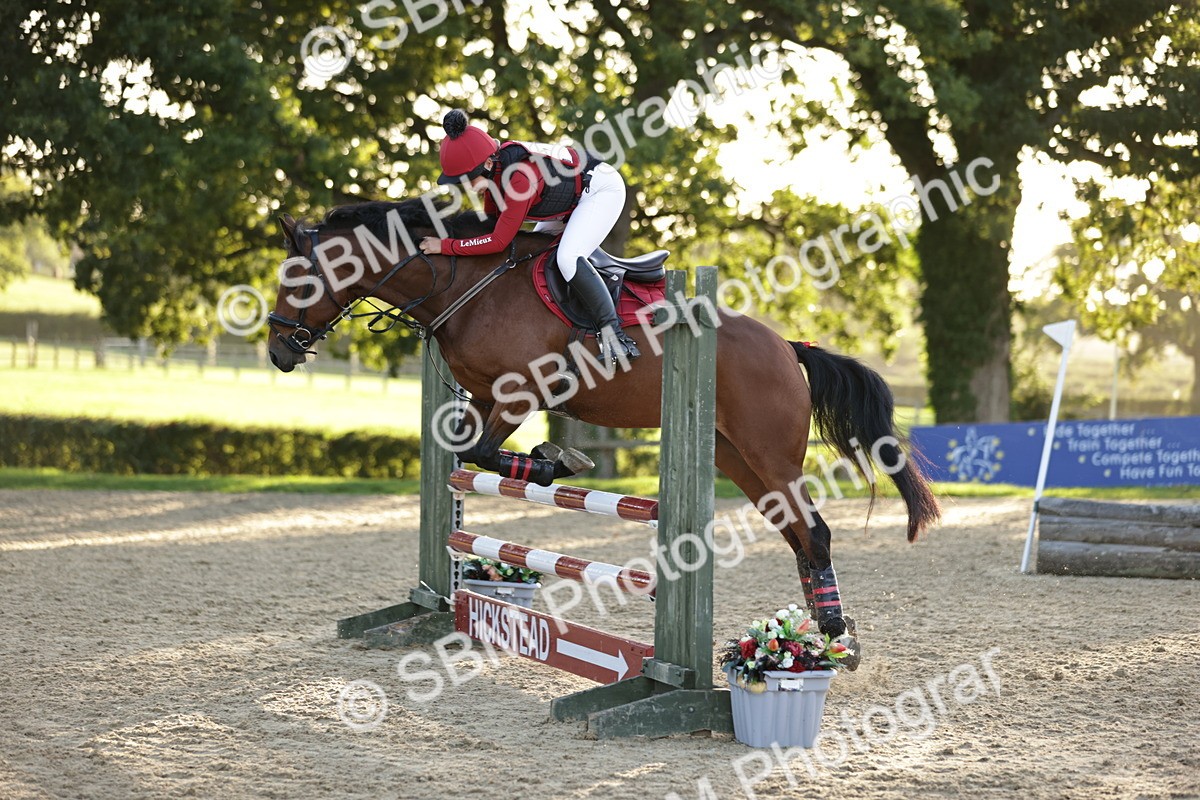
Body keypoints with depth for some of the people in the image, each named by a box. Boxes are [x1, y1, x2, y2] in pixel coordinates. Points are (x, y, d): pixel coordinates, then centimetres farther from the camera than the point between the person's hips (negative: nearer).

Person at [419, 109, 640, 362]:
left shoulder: (520, 176, -38)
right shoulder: (494, 167, -12)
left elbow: (499, 241, -32)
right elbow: (491, 220, 4)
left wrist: (446, 246, -28)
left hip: (603, 188, -10)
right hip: (570, 199, 10)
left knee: (568, 258, -27)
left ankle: (613, 333, -23)